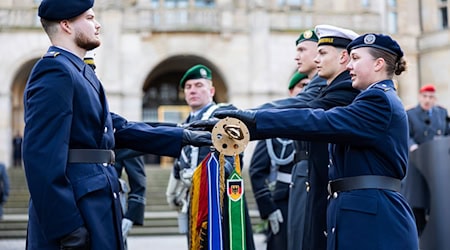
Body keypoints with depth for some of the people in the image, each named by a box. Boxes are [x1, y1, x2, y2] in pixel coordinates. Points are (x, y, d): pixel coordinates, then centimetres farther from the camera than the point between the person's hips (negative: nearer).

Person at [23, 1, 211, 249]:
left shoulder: (79, 72, 18)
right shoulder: (55, 71, -14)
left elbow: (120, 128, 20)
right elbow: (42, 156, -22)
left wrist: (183, 136, 18)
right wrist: (66, 226, -25)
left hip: (92, 207, 10)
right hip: (74, 209, -10)